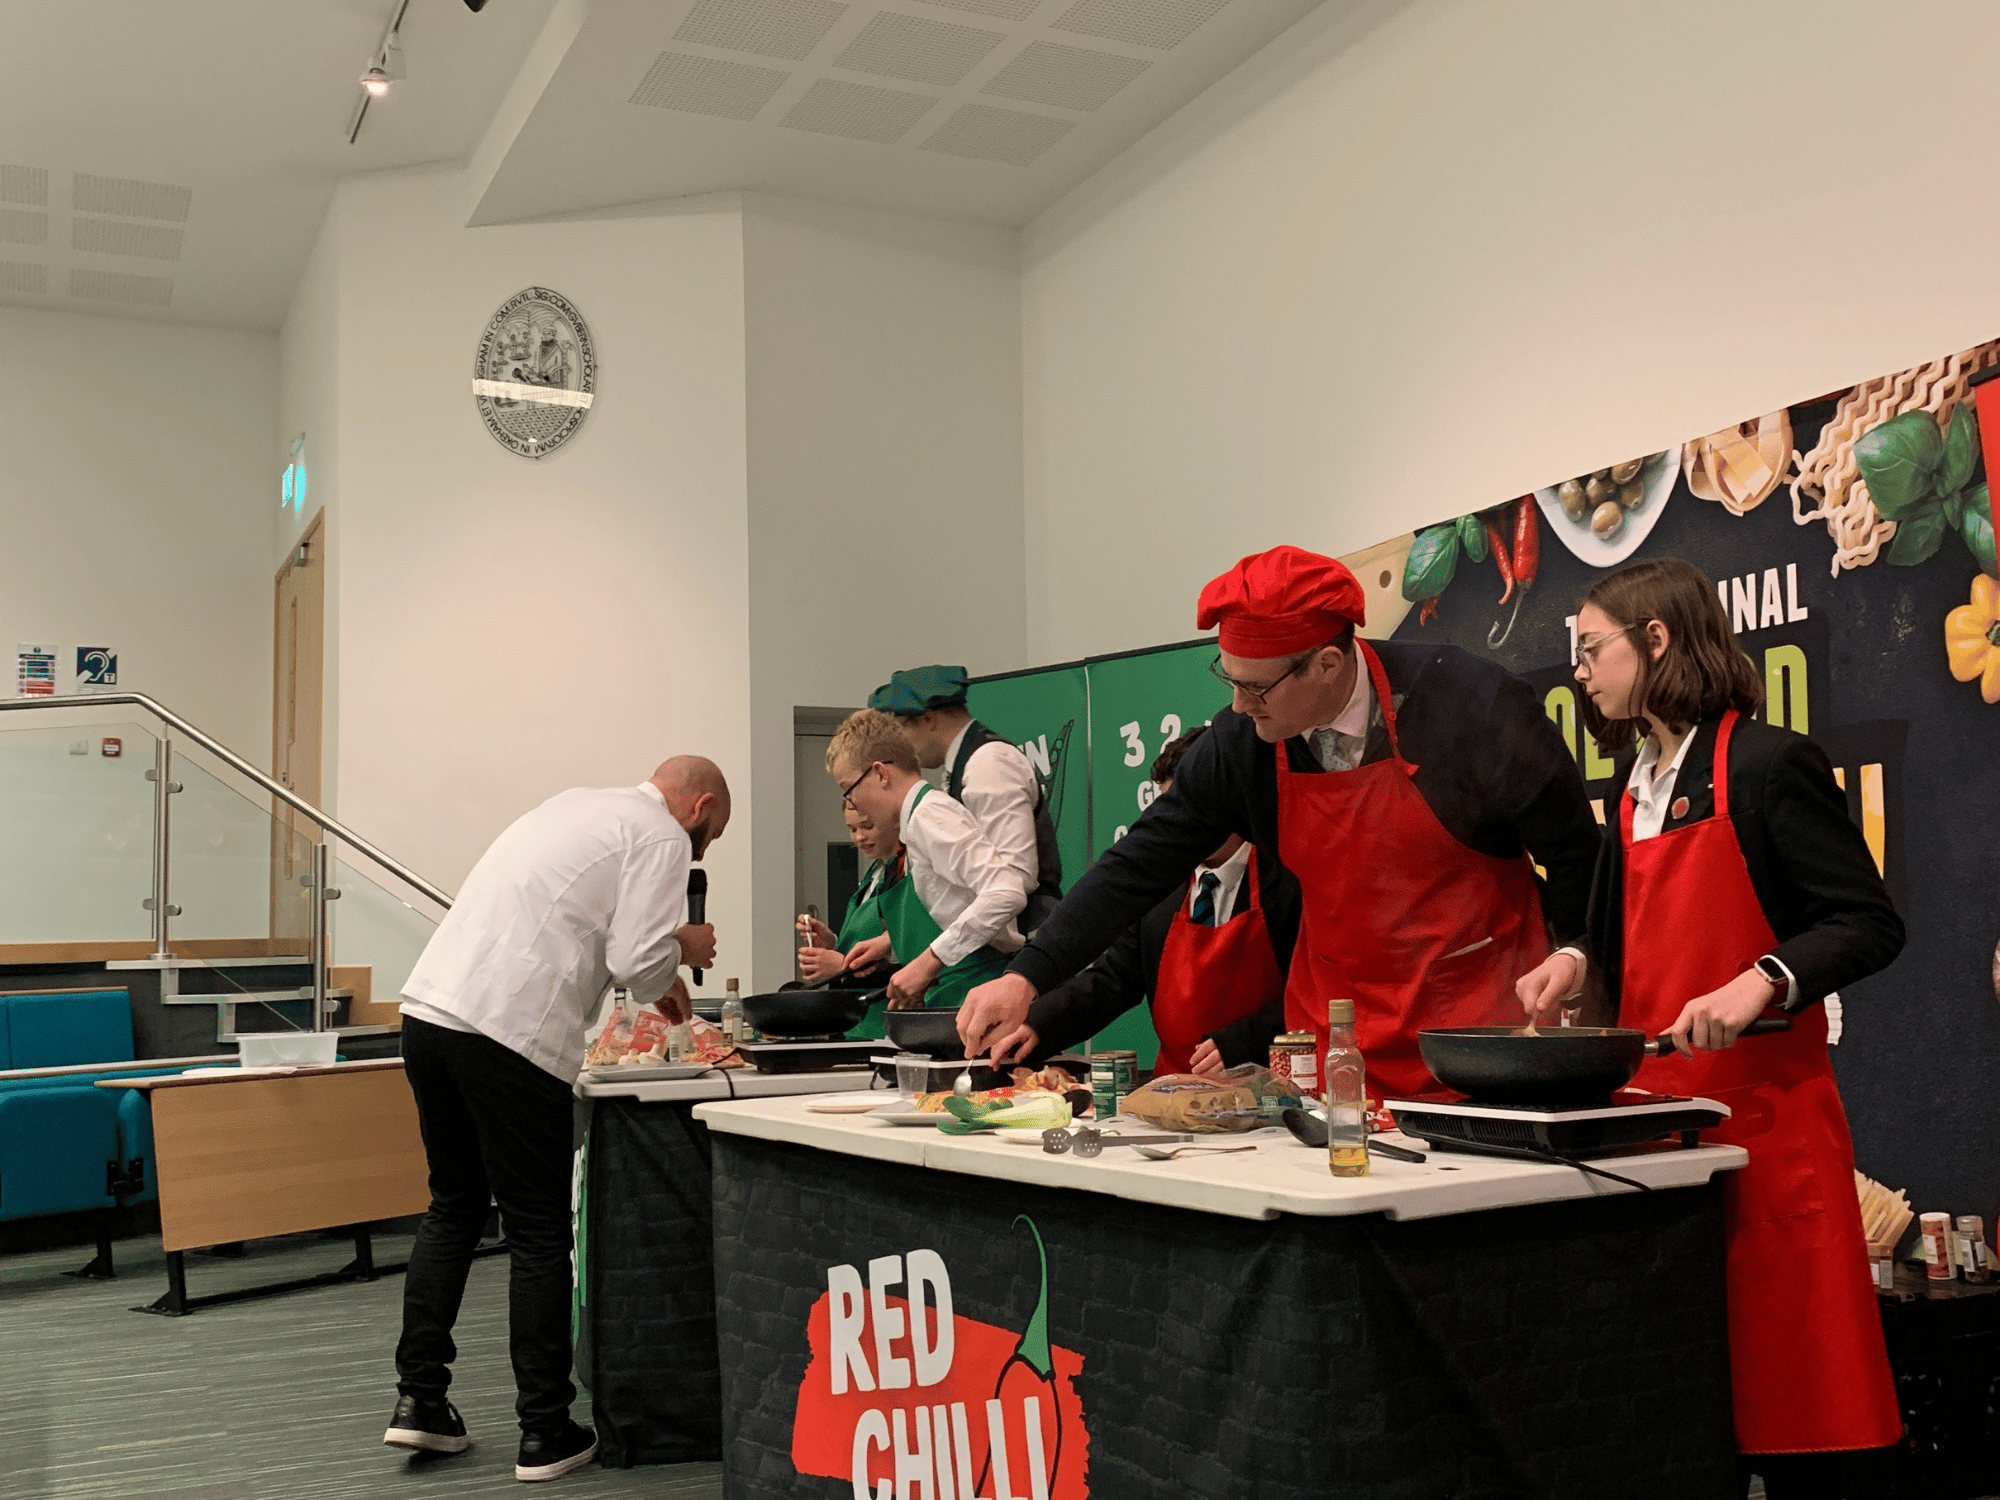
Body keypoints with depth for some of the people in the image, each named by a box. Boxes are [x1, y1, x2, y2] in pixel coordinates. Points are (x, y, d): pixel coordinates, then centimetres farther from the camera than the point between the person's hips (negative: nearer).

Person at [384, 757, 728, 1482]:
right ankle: (545, 1435, 11)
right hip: (507, 1036, -8)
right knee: (538, 1236, 4)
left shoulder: (577, 805, 24)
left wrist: (656, 972, 31)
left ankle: (419, 1399, 23)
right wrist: (683, 949, 11)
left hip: (429, 1008, 8)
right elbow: (638, 962, -10)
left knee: (454, 1207, 21)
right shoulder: (661, 836, -1)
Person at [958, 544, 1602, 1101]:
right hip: (1337, 1034, 3)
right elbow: (1140, 864, -4)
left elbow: (1572, 851, -6)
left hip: (1482, 1025, -3)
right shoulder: (1240, 744, -7)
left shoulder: (1470, 706, -17)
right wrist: (1027, 977, -11)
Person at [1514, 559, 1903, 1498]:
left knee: (1791, 1368, -2)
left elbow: (1869, 925, -12)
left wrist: (1763, 980, -27)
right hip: (1656, 1110, 7)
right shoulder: (1636, 789, 15)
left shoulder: (1767, 764, -8)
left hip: (1763, 1116, -7)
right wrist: (1579, 963, 4)